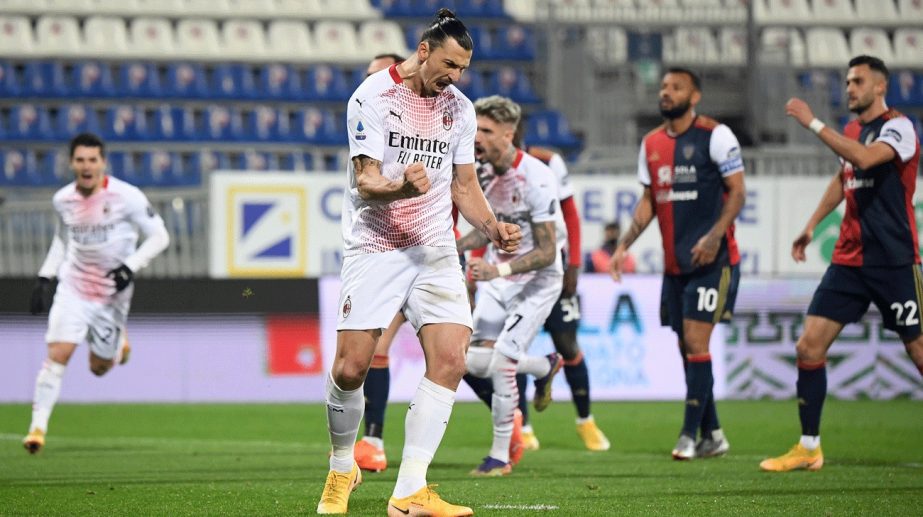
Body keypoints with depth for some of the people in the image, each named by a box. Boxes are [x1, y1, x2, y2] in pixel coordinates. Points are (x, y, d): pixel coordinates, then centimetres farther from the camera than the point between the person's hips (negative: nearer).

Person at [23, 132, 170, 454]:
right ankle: (38, 426, -11)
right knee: (58, 354, -15)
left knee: (99, 368, 9)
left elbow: (159, 237, -8)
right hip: (73, 288, 2)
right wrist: (44, 277, 9)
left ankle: (118, 341, 44)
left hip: (112, 292, -2)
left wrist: (131, 266, -21)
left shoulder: (126, 197, -15)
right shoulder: (63, 200, -2)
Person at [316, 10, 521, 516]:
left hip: (434, 249, 4)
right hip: (373, 248, -4)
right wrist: (402, 186, -34)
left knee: (449, 361, -14)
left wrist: (492, 227, -2)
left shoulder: (459, 108, 8)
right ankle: (342, 469, 20)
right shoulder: (372, 98, -8)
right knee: (350, 368, -9)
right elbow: (365, 180, -13)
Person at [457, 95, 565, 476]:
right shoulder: (483, 173, -2)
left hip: (536, 282, -7)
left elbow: (546, 252, -23)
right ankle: (545, 367, 25)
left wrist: (498, 270, -35)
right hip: (498, 278, 7)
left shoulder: (536, 179, -25)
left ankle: (500, 456, 9)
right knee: (476, 362, -1)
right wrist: (457, 246, -3)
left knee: (500, 364, -13)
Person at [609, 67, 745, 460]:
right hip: (674, 263, 7)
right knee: (687, 347, 8)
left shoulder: (715, 136, -7)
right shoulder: (651, 144, 12)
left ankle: (689, 435, -10)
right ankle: (712, 435, 17)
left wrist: (714, 235, -21)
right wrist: (625, 244, 7)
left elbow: (736, 192, -9)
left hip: (711, 259, -7)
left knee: (695, 343, -12)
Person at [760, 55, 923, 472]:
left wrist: (813, 123, -26)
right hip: (849, 261, 7)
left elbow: (864, 158, -29)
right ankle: (808, 448, 6)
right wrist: (812, 225, 22)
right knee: (809, 347, -1)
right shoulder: (851, 132, 14)